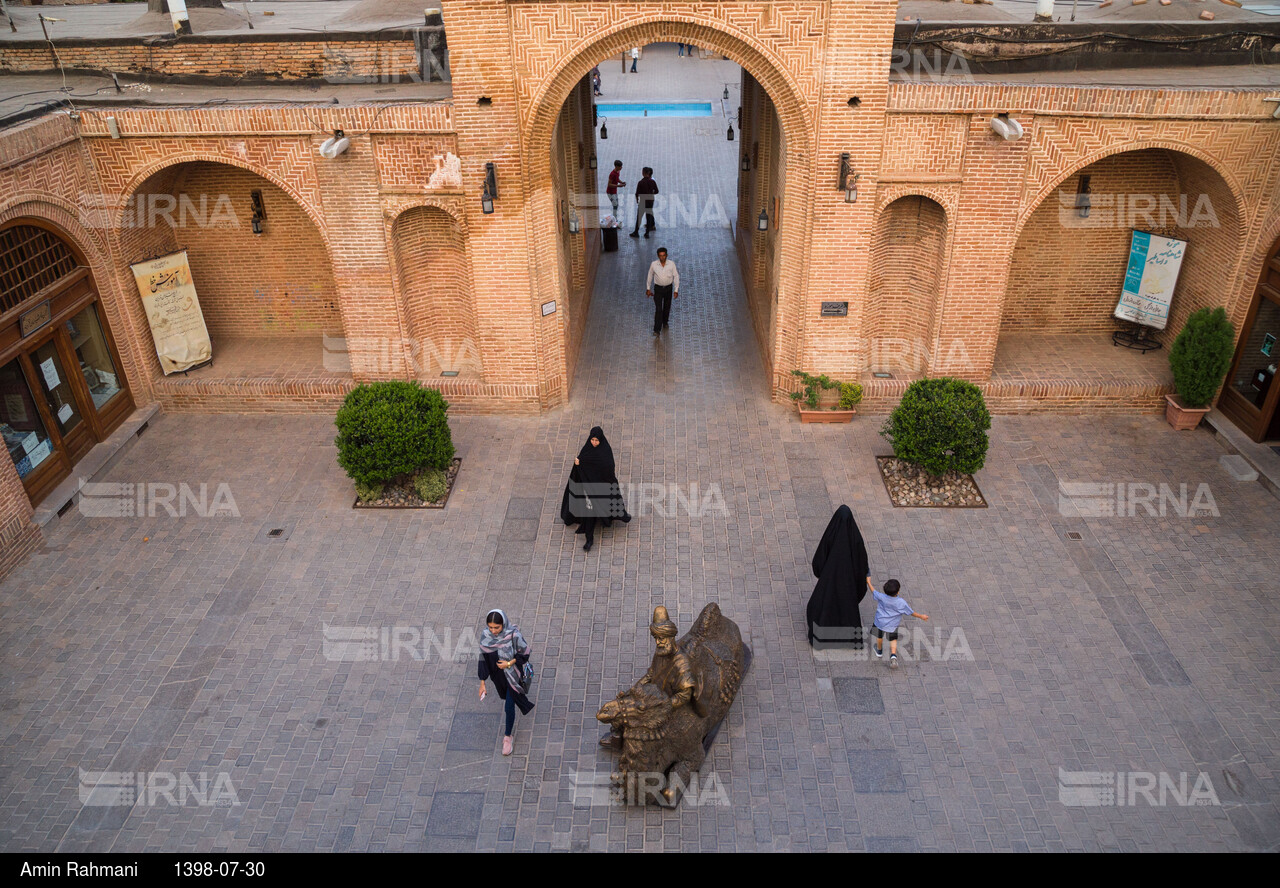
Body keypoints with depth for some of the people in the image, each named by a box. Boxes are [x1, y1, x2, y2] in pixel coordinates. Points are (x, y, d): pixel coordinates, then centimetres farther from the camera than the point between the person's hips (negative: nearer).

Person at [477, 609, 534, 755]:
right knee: (505, 696, 31)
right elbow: (483, 658, -10)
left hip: (512, 674, -4)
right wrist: (482, 682, -7)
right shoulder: (485, 636, -21)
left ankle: (508, 737, 26)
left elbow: (525, 652, -15)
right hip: (497, 674, 4)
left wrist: (509, 663, -24)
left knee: (509, 706, 3)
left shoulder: (513, 634, -31)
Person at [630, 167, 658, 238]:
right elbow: (656, 191, 3)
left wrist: (637, 200, 6)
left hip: (643, 201, -3)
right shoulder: (652, 182, -5)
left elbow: (637, 193, -12)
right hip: (650, 201, 3)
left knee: (639, 217, 8)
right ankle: (647, 233, 14)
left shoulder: (640, 182, -17)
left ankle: (636, 232, 15)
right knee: (649, 216, 11)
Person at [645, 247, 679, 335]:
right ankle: (657, 330, -5)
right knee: (658, 309, -9)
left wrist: (676, 290, -9)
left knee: (667, 307, 19)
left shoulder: (671, 264, -14)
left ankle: (665, 322, 45)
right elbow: (650, 276, 1)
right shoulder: (653, 264, -14)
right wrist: (648, 289, 6)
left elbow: (676, 277, -6)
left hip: (668, 288, 2)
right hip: (658, 288, -2)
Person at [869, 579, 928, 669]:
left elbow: (874, 591, -4)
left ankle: (879, 652, 48)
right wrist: (921, 616, 6)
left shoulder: (881, 597, -24)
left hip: (880, 622, 1)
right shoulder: (901, 603, -23)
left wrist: (869, 582, 12)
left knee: (879, 637, 25)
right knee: (893, 640, 19)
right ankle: (893, 656, -2)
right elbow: (911, 613, -10)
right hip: (892, 625, -1)